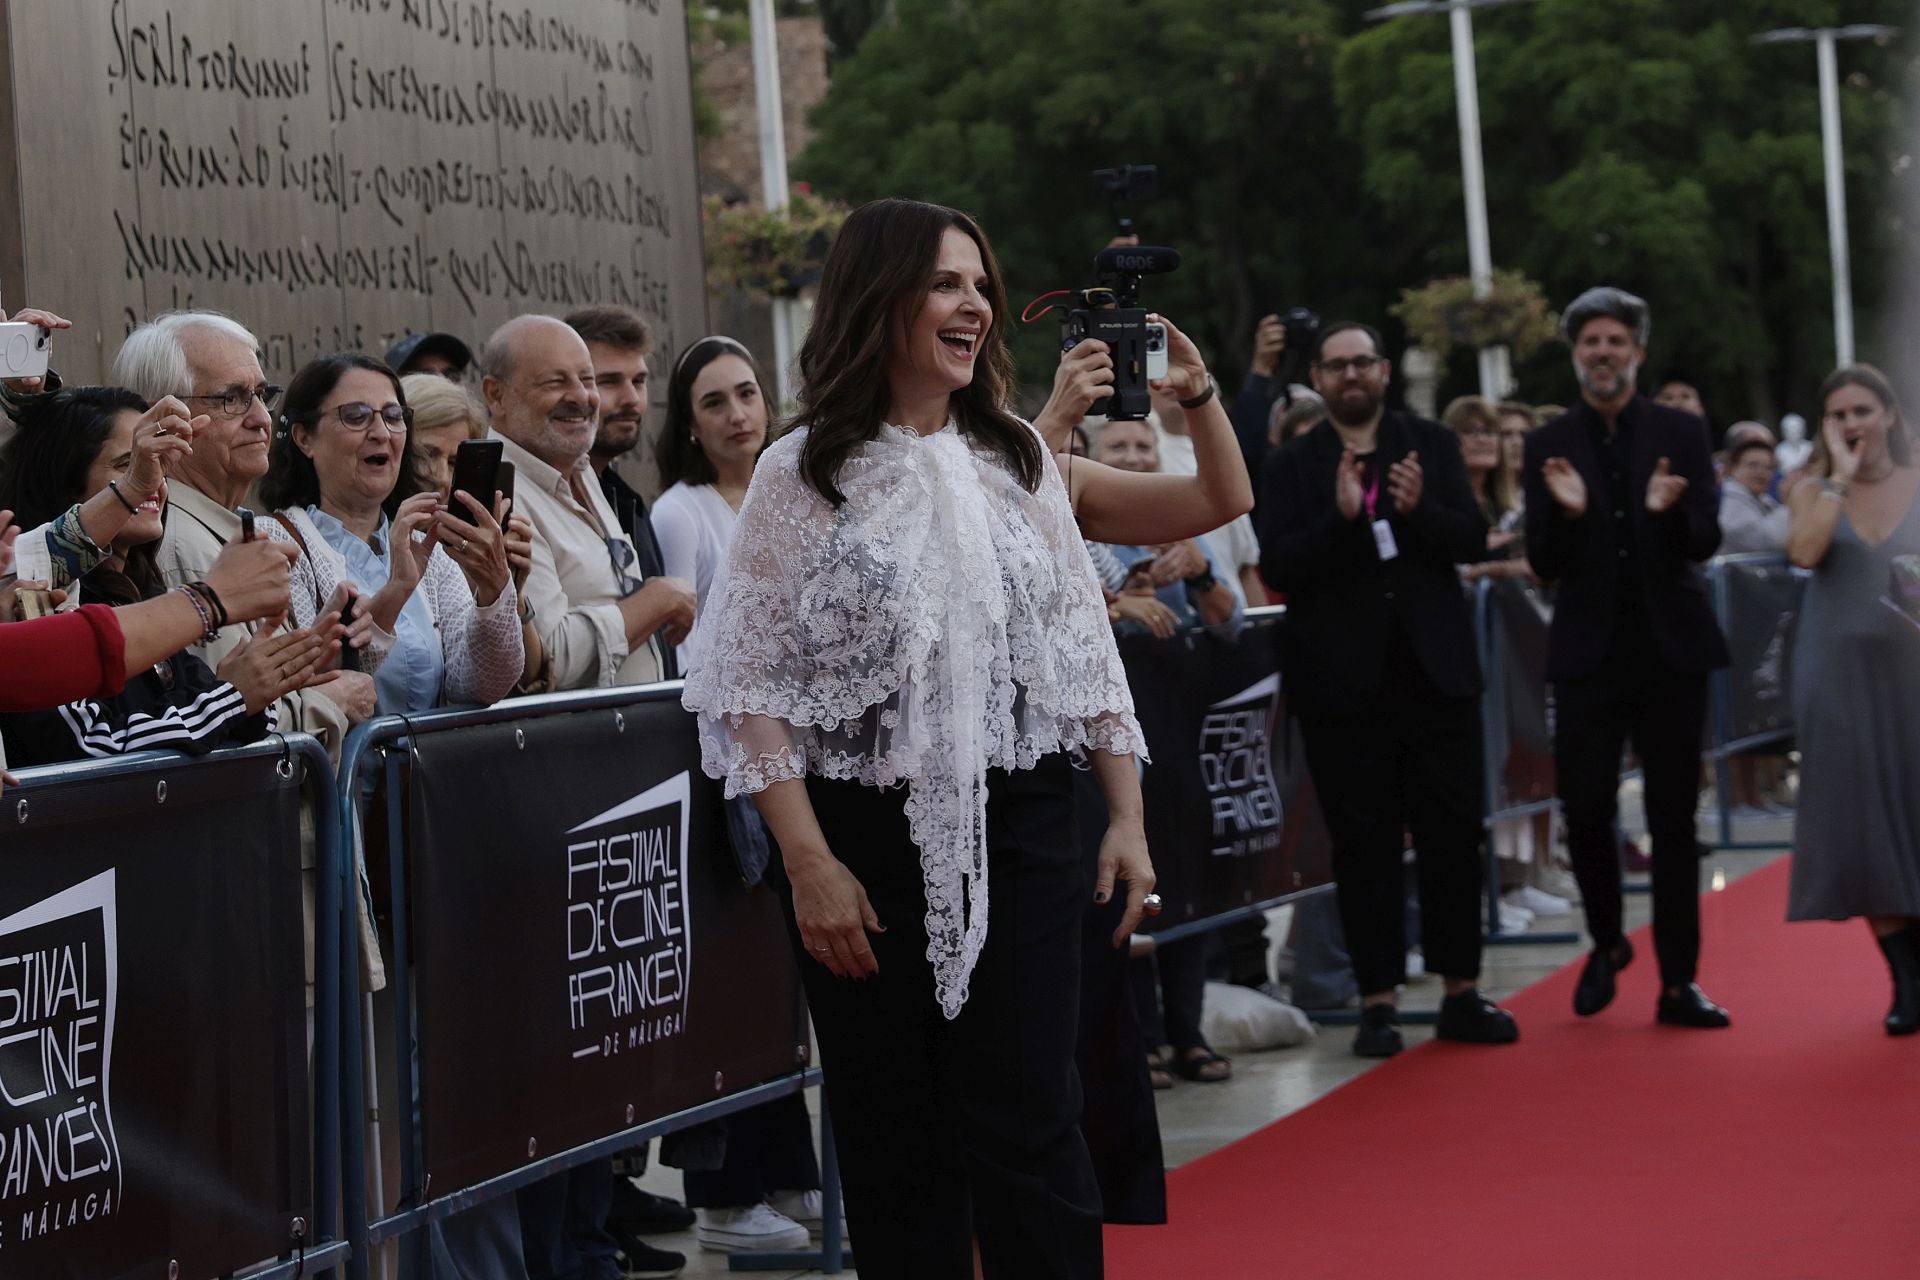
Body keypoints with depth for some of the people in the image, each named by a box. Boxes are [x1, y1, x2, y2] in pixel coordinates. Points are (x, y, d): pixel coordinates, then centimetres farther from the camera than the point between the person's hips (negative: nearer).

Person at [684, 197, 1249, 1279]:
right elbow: (754, 686, -5)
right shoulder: (802, 474, -1)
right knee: (897, 1143, 5)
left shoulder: (1021, 460, 10)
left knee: (1030, 1127, -4)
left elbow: (1085, 655, 12)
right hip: (866, 834, -2)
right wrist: (809, 863, -12)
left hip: (1019, 829, 2)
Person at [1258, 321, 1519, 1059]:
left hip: (1435, 672, 2)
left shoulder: (1432, 446, 8)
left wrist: (1418, 508, -19)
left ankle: (1462, 990, 15)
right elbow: (1277, 569, -9)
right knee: (1365, 845, 2)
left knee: (1454, 833, 6)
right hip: (1344, 685, -2)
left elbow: (1473, 541, -1)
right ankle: (1379, 1002, 7)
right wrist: (1339, 518, -23)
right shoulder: (1292, 467, 2)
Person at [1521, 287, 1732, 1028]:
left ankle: (1679, 984, 7)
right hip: (1589, 652, 0)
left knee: (1673, 819, 3)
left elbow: (1706, 543, -3)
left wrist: (1668, 511, -25)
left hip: (1671, 646, 0)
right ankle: (1607, 944, 22)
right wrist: (1565, 515, -23)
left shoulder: (1681, 433, 3)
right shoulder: (1549, 447, 2)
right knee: (1585, 808, -4)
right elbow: (1544, 565, -2)